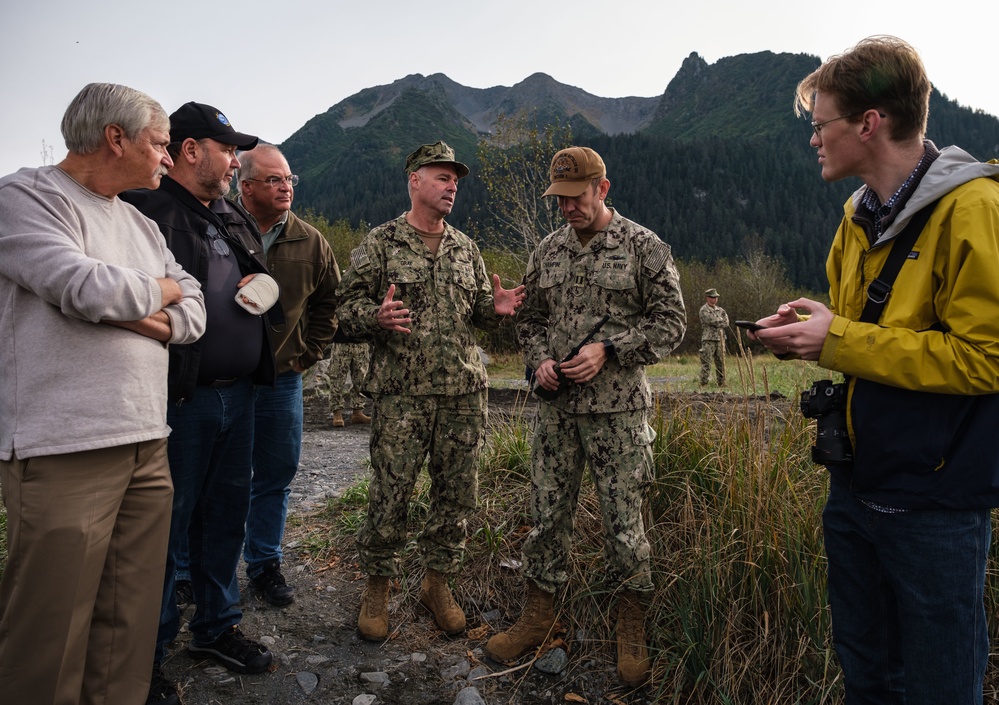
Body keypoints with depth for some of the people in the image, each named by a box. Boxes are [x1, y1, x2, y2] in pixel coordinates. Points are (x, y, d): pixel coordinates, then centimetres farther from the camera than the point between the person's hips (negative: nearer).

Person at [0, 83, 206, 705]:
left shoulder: (142, 225, 19)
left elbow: (194, 313, 14)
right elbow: (85, 286, -18)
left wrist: (145, 319, -7)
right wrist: (159, 291, 1)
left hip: (147, 444, 7)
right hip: (65, 451, -7)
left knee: (130, 625, 12)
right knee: (52, 638, 1)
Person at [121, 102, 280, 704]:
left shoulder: (235, 219, 18)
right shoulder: (146, 209, -8)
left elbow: (265, 280, 26)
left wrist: (266, 284, 6)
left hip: (238, 394, 8)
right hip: (180, 400, -8)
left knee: (227, 517, 17)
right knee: (167, 527, 4)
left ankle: (217, 626, 35)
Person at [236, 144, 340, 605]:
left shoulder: (310, 242, 4)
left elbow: (328, 302, 15)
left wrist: (307, 354, 9)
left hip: (281, 380, 3)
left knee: (275, 478, 12)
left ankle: (264, 564, 29)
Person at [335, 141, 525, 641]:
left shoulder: (465, 248, 16)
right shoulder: (380, 243, 1)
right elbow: (346, 307, -2)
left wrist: (496, 308, -1)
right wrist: (376, 317, -23)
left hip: (464, 393, 5)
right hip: (401, 393, -4)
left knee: (457, 494, 9)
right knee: (390, 495, 1)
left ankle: (437, 582, 29)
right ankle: (377, 589, 22)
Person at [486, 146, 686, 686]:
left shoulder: (644, 247, -2)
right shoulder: (547, 251, 11)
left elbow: (670, 321, -4)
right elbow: (529, 318, 17)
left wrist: (608, 350, -15)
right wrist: (539, 359, -2)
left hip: (618, 408, -4)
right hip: (556, 405, 4)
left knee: (623, 517, 4)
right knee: (547, 511, 10)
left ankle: (631, 628, 24)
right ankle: (539, 614, 28)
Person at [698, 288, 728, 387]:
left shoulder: (720, 310, 15)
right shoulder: (703, 310, -4)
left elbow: (726, 323, 6)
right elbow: (711, 321, -17)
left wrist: (716, 324, -8)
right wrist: (721, 321, -1)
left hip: (720, 339, 6)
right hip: (708, 339, -6)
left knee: (720, 362, 9)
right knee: (706, 362, -7)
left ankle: (721, 382, 16)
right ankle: (703, 383, -5)